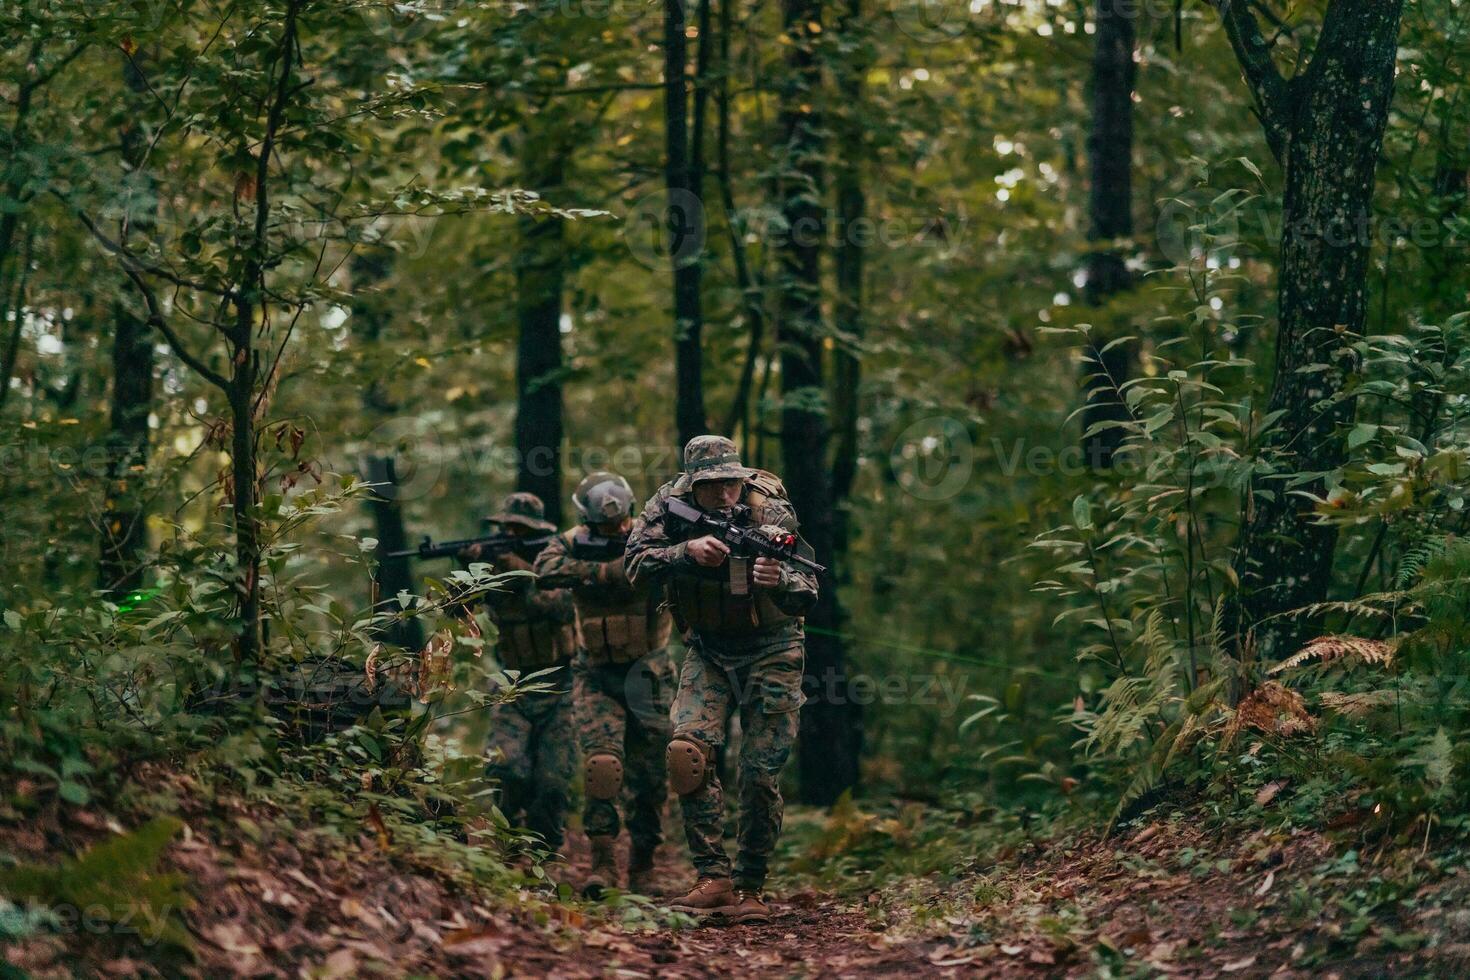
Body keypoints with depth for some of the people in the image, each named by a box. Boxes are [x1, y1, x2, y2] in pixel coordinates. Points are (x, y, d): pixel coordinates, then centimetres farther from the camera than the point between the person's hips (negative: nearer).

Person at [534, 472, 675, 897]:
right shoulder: (574, 544, -4)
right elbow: (547, 569, -24)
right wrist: (608, 570, -28)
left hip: (648, 676, 0)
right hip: (597, 677, 0)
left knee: (650, 780, 4)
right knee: (602, 762, -21)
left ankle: (642, 868, 20)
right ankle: (603, 860, -16)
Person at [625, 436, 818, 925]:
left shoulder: (770, 511, -20)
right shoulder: (670, 504, -12)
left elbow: (807, 596, -24)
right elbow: (636, 565, -20)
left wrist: (780, 578, -47)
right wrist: (688, 550, -36)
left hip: (770, 650, -2)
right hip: (708, 650, 2)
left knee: (761, 774, -6)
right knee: (687, 750, -18)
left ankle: (749, 889, 6)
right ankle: (714, 878, -14)